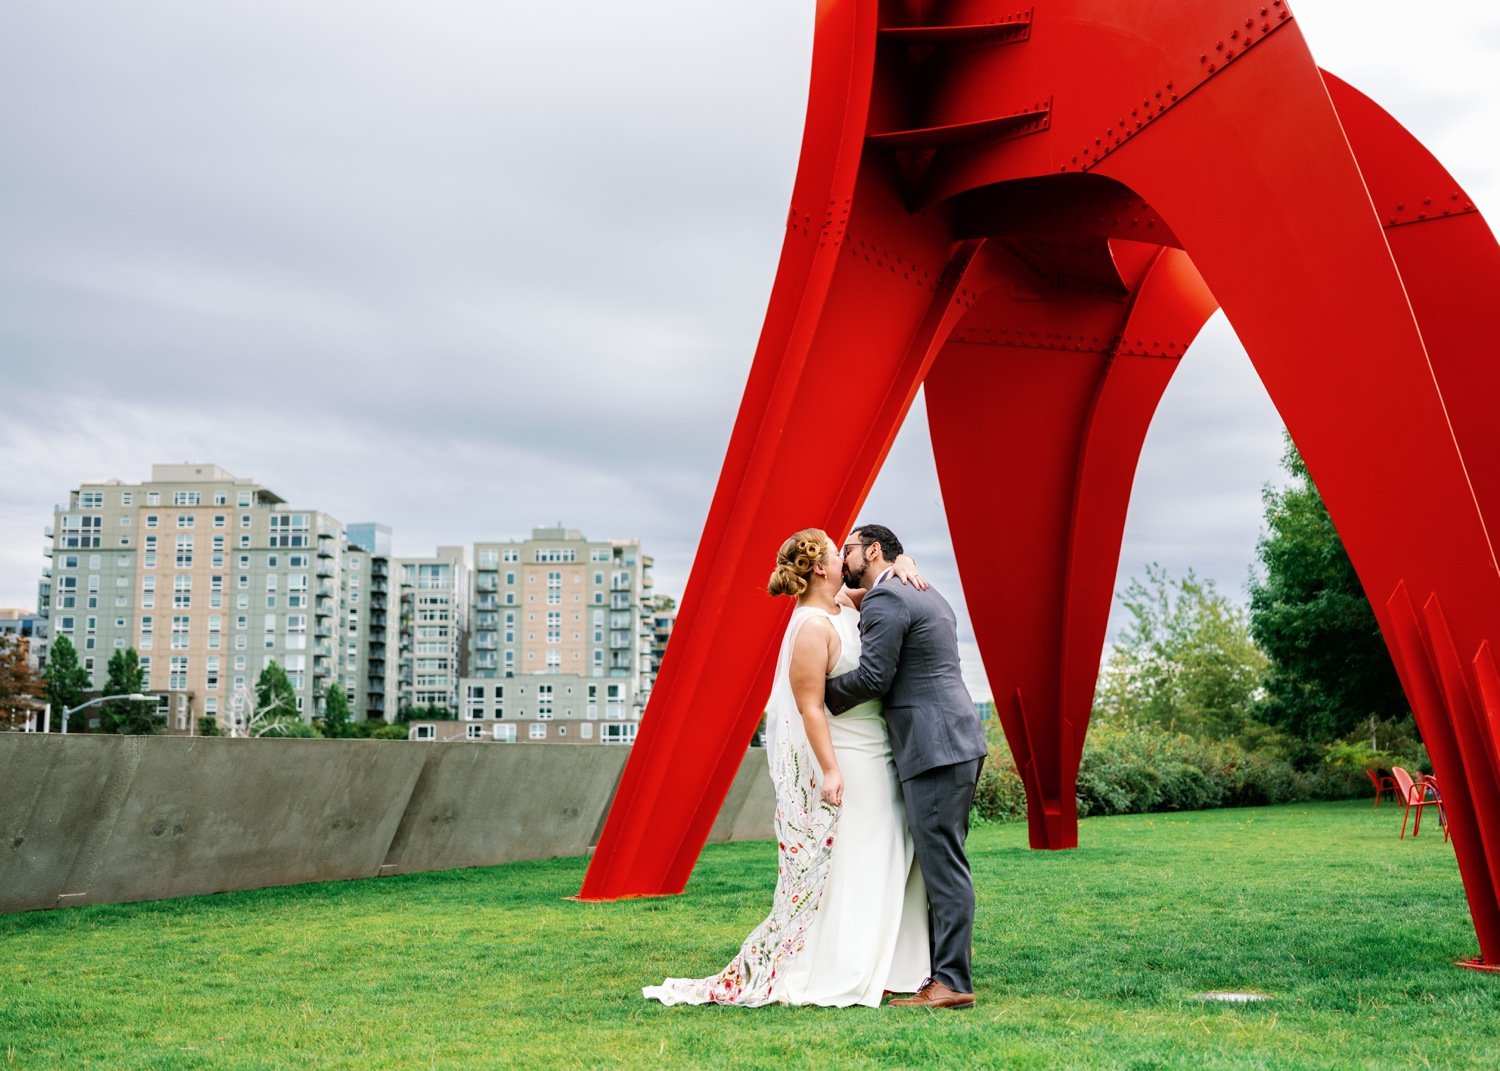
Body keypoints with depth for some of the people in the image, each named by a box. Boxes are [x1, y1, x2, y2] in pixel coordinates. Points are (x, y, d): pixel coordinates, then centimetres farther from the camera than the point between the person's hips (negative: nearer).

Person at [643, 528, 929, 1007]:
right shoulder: (812, 627, -17)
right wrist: (829, 770, -26)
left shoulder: (846, 606, 9)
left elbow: (883, 558, 23)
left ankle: (881, 970, 19)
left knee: (881, 868, 12)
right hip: (842, 765, -10)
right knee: (835, 870, -4)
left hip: (874, 763, 10)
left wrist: (903, 566, 0)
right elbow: (809, 706, -21)